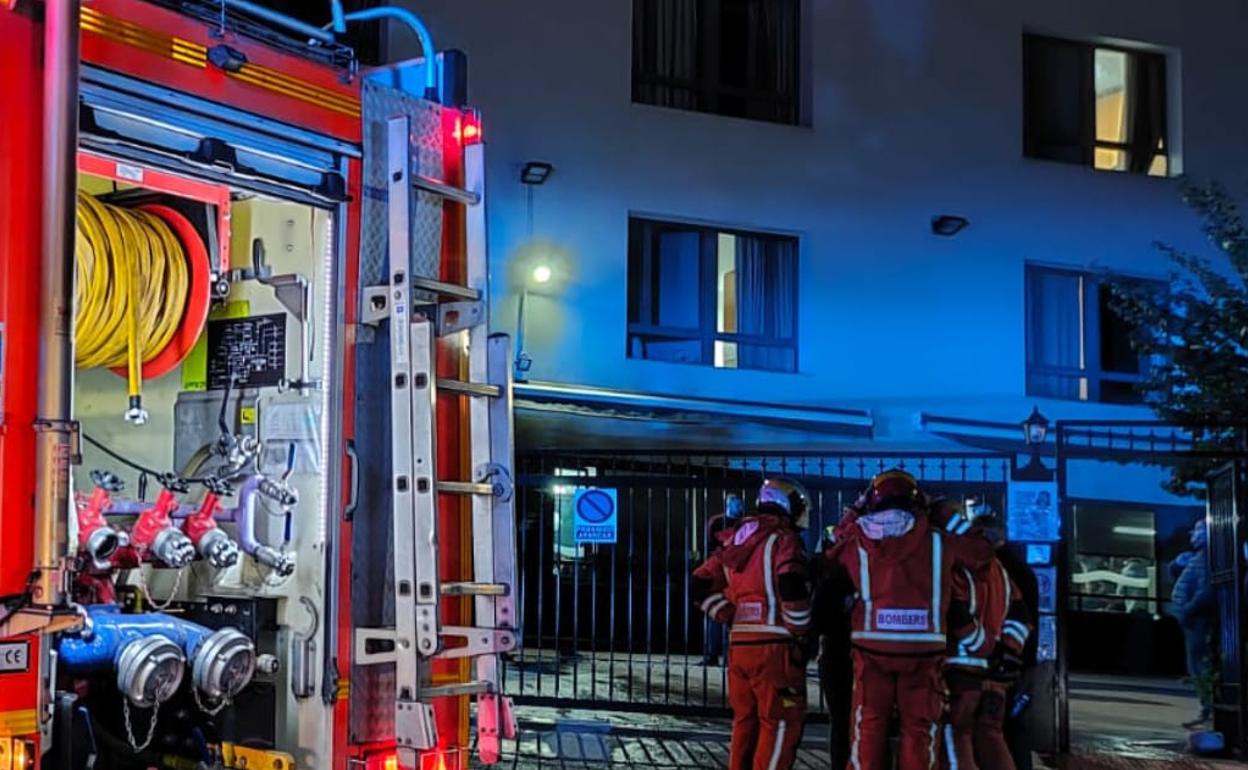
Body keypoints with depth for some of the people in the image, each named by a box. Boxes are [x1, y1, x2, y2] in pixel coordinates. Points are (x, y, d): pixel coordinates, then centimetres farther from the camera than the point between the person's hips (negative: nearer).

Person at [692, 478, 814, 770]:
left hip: (738, 645, 7)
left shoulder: (736, 541, 17)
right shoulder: (784, 539, -6)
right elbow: (791, 584, -22)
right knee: (781, 723, -3)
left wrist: (731, 618, 11)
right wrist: (800, 631, -10)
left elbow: (703, 584, 14)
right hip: (774, 646, -7)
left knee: (745, 721, 15)